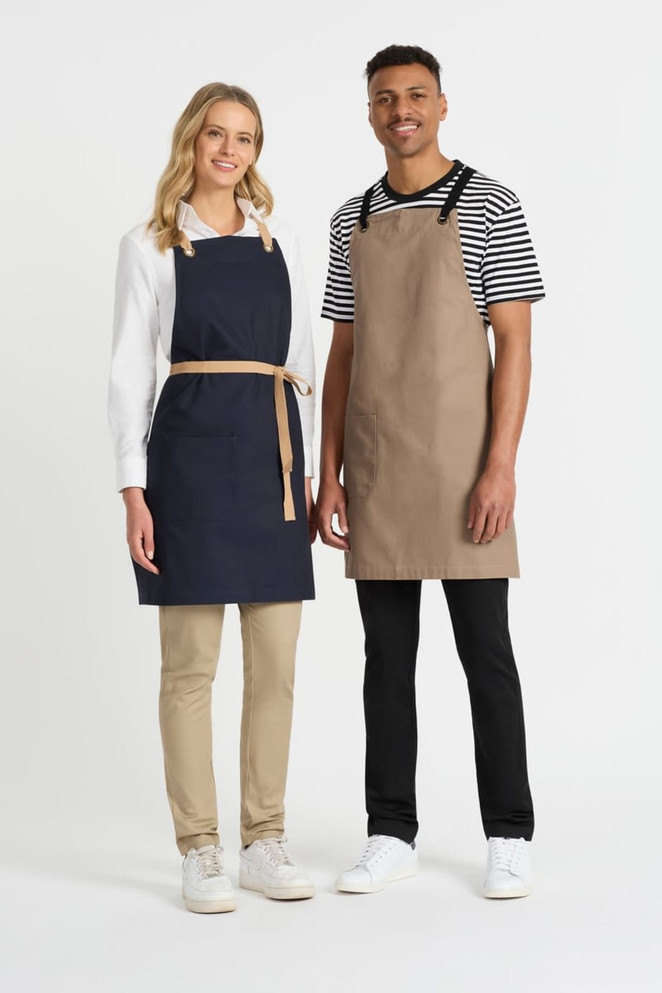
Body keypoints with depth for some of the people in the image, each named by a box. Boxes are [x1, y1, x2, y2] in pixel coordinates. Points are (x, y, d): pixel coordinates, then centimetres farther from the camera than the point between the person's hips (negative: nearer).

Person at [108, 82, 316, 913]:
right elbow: (129, 371, 0)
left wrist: (309, 470, 10)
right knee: (191, 661, -1)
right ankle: (199, 852, 9)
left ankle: (264, 842, 16)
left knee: (276, 663, 5)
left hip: (275, 449, 4)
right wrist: (132, 490, -8)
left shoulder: (277, 240, 14)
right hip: (193, 446, -4)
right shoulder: (150, 246, 3)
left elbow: (301, 361, 16)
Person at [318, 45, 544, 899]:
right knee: (387, 654, 8)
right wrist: (329, 473, 4)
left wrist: (500, 467, -16)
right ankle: (391, 833, 17)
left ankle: (508, 836, 11)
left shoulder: (488, 207, -2)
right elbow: (342, 357, 12)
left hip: (460, 465, -4)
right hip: (374, 471, 4)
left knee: (484, 652, 1)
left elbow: (514, 345, -7)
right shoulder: (352, 222, 11)